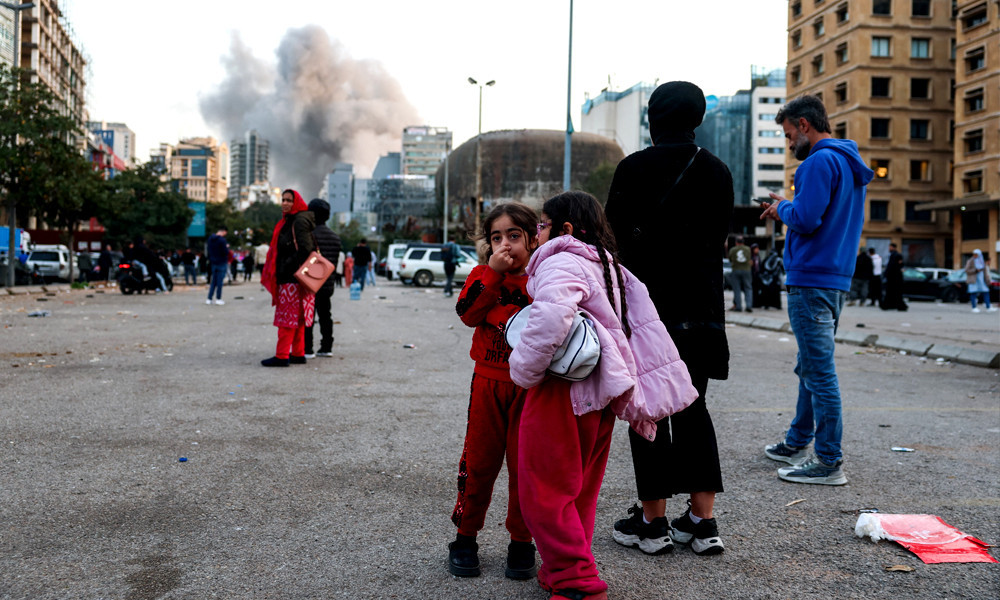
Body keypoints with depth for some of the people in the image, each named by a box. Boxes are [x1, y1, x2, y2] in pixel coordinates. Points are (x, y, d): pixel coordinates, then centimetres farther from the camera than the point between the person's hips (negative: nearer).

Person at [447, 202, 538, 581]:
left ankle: (521, 542, 20)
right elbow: (468, 313, -13)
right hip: (487, 383, 1)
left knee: (525, 464, 6)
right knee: (478, 460, 7)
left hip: (530, 386, -1)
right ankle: (465, 537, 21)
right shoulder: (482, 275, 5)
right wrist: (492, 273, -18)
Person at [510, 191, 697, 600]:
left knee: (544, 492, 1)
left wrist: (525, 371, -22)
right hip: (600, 396, 10)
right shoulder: (611, 268, 17)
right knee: (580, 491, 20)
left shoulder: (561, 262, -15)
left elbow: (551, 316, -34)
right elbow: (644, 325, 21)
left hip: (562, 394, -10)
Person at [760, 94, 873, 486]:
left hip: (811, 281, -11)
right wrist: (788, 210, 13)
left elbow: (805, 220, -22)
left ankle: (829, 463, -3)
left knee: (819, 372, -8)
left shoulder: (821, 161, -13)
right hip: (836, 279, 11)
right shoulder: (849, 163, 19)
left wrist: (781, 208, -2)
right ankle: (798, 443, 30)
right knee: (810, 367, 18)